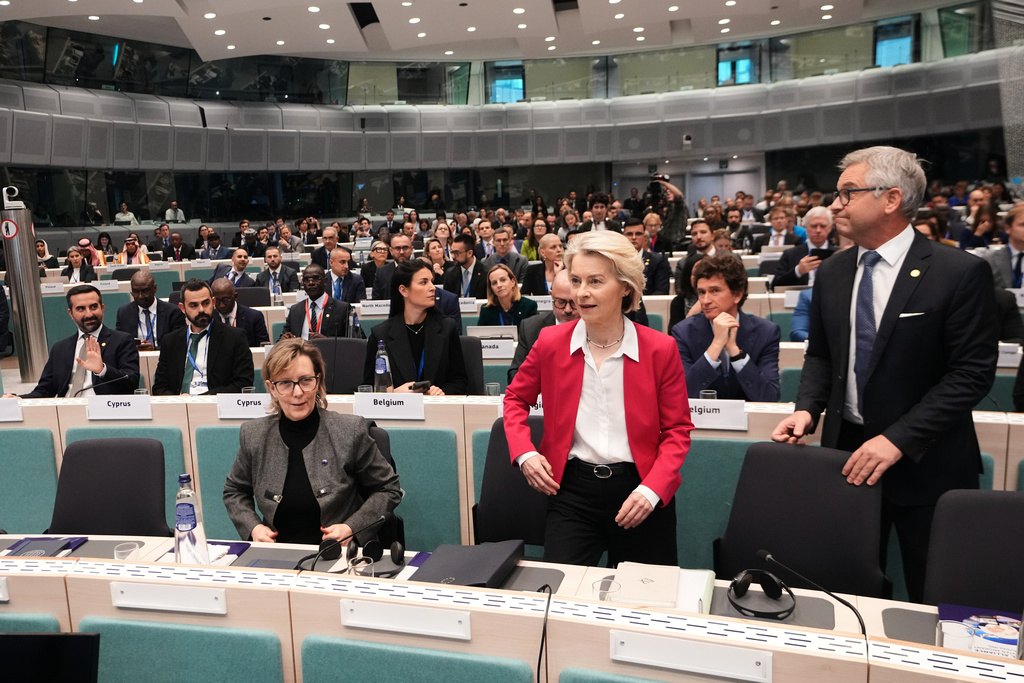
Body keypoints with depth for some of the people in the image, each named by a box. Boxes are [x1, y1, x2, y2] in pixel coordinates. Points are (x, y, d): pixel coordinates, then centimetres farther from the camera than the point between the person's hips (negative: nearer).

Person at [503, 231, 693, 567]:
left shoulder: (661, 349, -7)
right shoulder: (550, 342, -3)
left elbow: (677, 430, 0)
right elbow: (516, 398, 13)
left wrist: (652, 490, -14)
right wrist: (524, 453, -4)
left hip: (641, 491, 0)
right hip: (572, 490, 0)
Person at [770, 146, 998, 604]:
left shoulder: (960, 273, -12)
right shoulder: (831, 274, 5)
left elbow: (973, 373, -14)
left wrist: (898, 439, -21)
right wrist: (807, 409, -6)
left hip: (926, 463, -4)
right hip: (848, 450, 5)